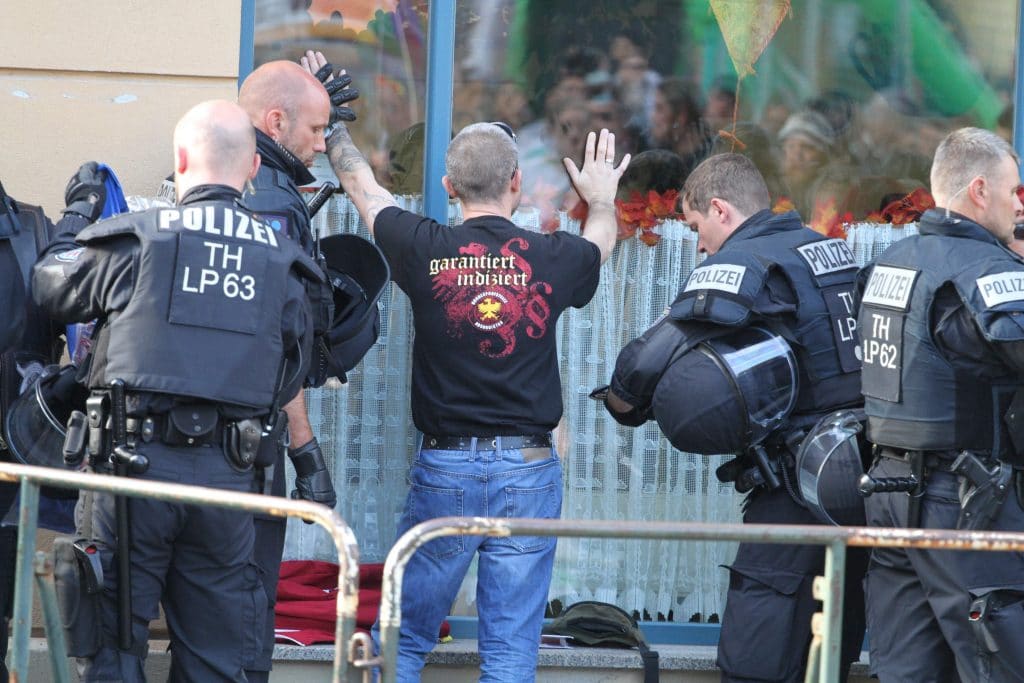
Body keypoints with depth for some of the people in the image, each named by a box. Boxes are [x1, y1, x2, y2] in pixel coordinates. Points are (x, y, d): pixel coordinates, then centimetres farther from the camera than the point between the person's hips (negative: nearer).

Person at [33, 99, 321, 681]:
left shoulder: (136, 240, -3)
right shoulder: (283, 263, 8)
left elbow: (50, 288, 13)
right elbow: (292, 376, 14)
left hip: (135, 459, -3)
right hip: (228, 474, 3)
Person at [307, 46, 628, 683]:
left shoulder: (426, 250, -5)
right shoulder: (552, 258, -3)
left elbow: (364, 187, 15)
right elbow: (602, 239, 23)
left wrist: (332, 126, 34)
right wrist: (602, 196, 46)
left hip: (445, 468, 0)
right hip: (528, 471, 0)